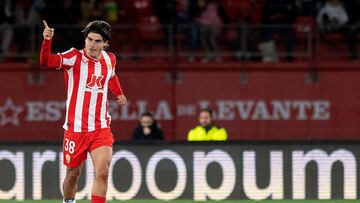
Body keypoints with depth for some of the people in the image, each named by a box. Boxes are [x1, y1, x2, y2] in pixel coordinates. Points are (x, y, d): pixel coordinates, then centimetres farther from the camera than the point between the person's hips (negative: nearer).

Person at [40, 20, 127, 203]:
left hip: (101, 128, 2)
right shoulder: (74, 57, -10)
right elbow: (46, 61, -27)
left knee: (102, 172, -15)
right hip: (75, 128, -2)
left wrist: (119, 94, 14)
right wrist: (47, 41, -44)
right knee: (73, 173, 9)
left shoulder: (110, 59, 4)